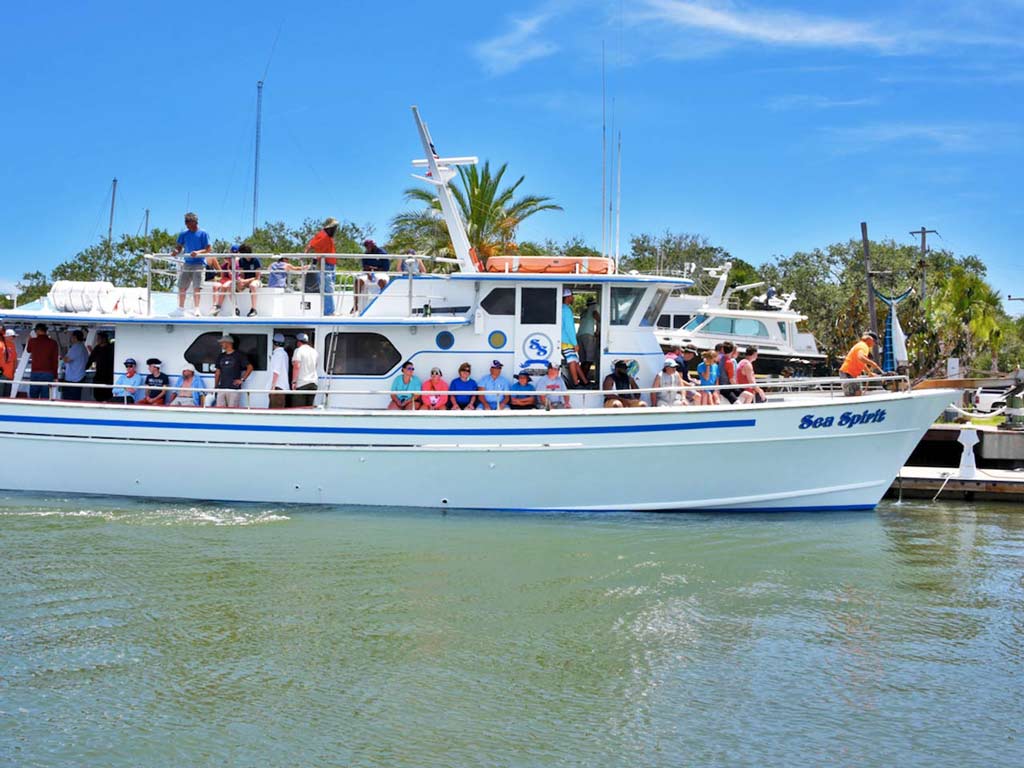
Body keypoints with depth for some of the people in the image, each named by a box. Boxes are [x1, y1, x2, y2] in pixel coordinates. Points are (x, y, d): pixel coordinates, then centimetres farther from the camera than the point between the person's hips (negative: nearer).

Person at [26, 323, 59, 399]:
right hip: (48, 374, 0)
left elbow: (28, 350, 24)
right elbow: (55, 360, 1)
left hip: (35, 373, 0)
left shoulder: (32, 341, 1)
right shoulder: (52, 343, 1)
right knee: (45, 398, -1)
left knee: (33, 398, 6)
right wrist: (55, 376, 6)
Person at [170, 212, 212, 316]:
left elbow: (209, 249, -6)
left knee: (196, 287, -10)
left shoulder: (202, 234, -3)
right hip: (187, 263, 5)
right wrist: (175, 251, -12)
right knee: (181, 287, 6)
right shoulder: (184, 234, 9)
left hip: (199, 263, -5)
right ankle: (181, 309, 14)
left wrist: (198, 252, -22)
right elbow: (179, 247, 11)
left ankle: (196, 309, -8)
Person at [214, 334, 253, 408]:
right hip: (221, 388, 5)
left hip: (234, 388, -5)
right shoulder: (221, 356, 16)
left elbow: (250, 367, -1)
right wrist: (215, 386, 12)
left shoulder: (238, 355, 0)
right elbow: (218, 372, 20)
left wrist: (242, 379, -7)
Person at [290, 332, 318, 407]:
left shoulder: (298, 350, -7)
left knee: (298, 409, -8)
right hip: (313, 384, 7)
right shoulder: (314, 351, 14)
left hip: (302, 384, -7)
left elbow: (296, 367, -17)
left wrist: (294, 381, -18)